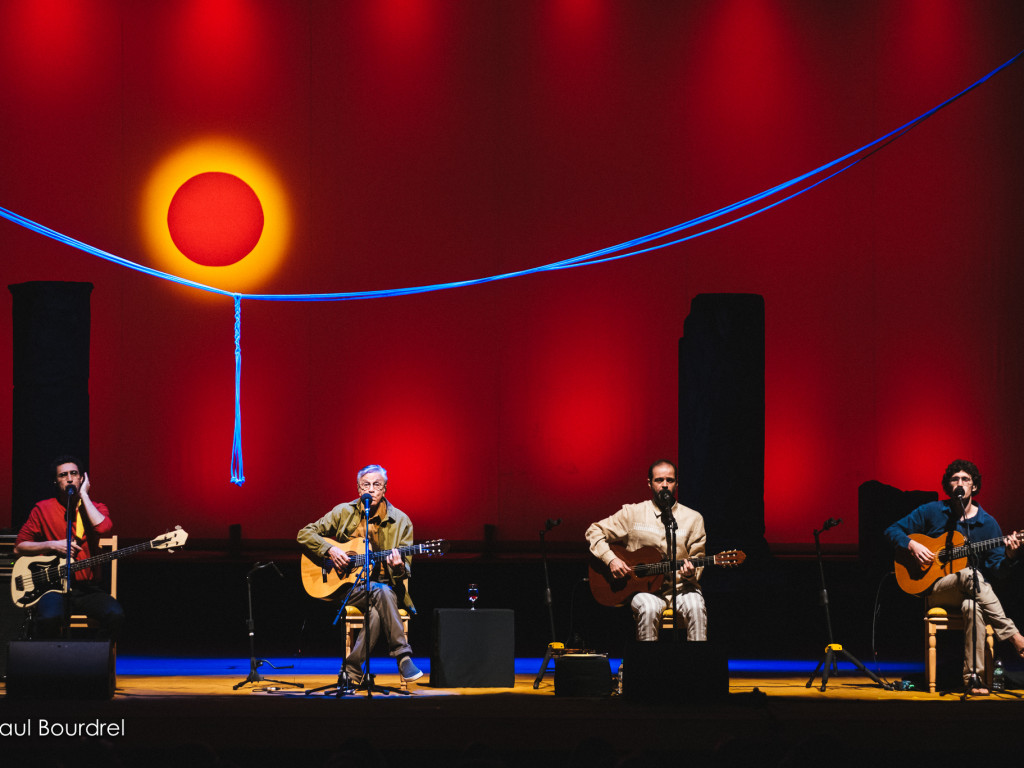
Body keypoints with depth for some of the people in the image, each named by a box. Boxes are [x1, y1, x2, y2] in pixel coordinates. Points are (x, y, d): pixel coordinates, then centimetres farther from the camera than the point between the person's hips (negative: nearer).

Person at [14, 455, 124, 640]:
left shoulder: (95, 507, 10)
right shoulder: (43, 509, 8)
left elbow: (102, 527, -15)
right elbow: (19, 547, 8)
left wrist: (83, 495, -5)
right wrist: (53, 545, -6)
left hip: (87, 588, 2)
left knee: (115, 615, -28)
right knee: (49, 618, -35)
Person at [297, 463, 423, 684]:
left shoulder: (400, 521, 4)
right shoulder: (344, 513, 4)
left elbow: (406, 571, 2)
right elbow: (305, 534, 6)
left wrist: (398, 567, -23)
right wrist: (330, 550, -11)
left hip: (385, 583, 1)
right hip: (348, 588, -1)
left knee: (377, 613, -36)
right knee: (381, 592, -34)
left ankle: (352, 671, -27)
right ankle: (403, 657, -35)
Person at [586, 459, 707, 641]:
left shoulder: (693, 518, 9)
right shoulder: (633, 514, 7)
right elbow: (594, 531, 10)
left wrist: (690, 573, -14)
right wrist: (611, 559, -6)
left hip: (681, 587, 1)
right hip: (644, 589, -1)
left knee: (695, 607, -33)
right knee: (649, 609, -36)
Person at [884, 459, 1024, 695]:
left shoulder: (987, 523, 7)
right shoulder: (931, 512, 5)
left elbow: (995, 571, 4)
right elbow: (892, 530, 8)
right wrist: (912, 545, -11)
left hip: (973, 593, 1)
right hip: (934, 587, -1)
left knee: (972, 605, -39)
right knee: (970, 575, -36)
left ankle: (973, 678, -40)